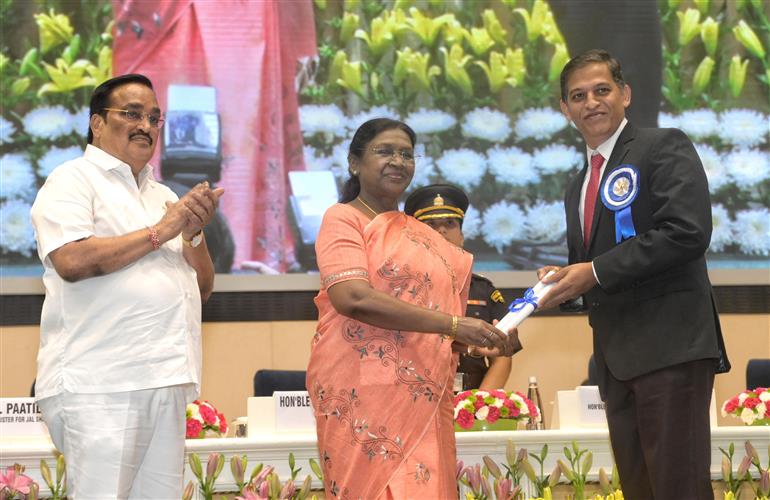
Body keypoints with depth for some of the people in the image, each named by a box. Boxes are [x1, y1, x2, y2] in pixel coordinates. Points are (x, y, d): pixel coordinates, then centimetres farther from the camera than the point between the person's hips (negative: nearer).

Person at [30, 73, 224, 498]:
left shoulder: (162, 195, 23)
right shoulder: (73, 180, 1)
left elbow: (203, 287, 19)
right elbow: (72, 261, -17)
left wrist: (193, 232, 0)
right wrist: (159, 232, -9)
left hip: (166, 382, 7)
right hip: (99, 384, -7)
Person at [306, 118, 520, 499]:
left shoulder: (421, 235, 19)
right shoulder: (343, 219, -1)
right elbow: (352, 298, -16)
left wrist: (475, 339, 1)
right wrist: (451, 324, -17)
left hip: (423, 397, 6)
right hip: (364, 392, -6)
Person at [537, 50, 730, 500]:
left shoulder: (664, 148, -2)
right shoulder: (578, 187, 23)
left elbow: (688, 232, -16)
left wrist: (596, 272, -14)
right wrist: (563, 281, 4)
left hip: (669, 344, -8)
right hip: (616, 356, 8)